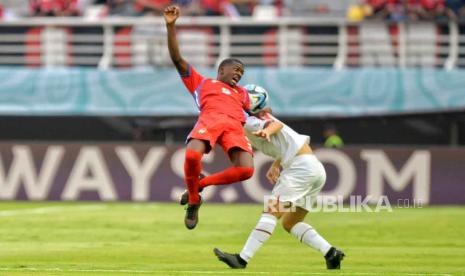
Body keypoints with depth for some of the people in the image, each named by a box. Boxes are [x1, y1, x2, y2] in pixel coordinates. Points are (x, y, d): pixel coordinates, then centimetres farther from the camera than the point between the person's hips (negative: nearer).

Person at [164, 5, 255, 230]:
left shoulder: (241, 93, 41)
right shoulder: (201, 83, 29)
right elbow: (177, 59, 20)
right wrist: (171, 26, 11)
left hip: (235, 125, 3)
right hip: (210, 118, -3)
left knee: (246, 169, -25)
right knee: (192, 155, -35)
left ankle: (201, 183, 0)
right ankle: (193, 201, -6)